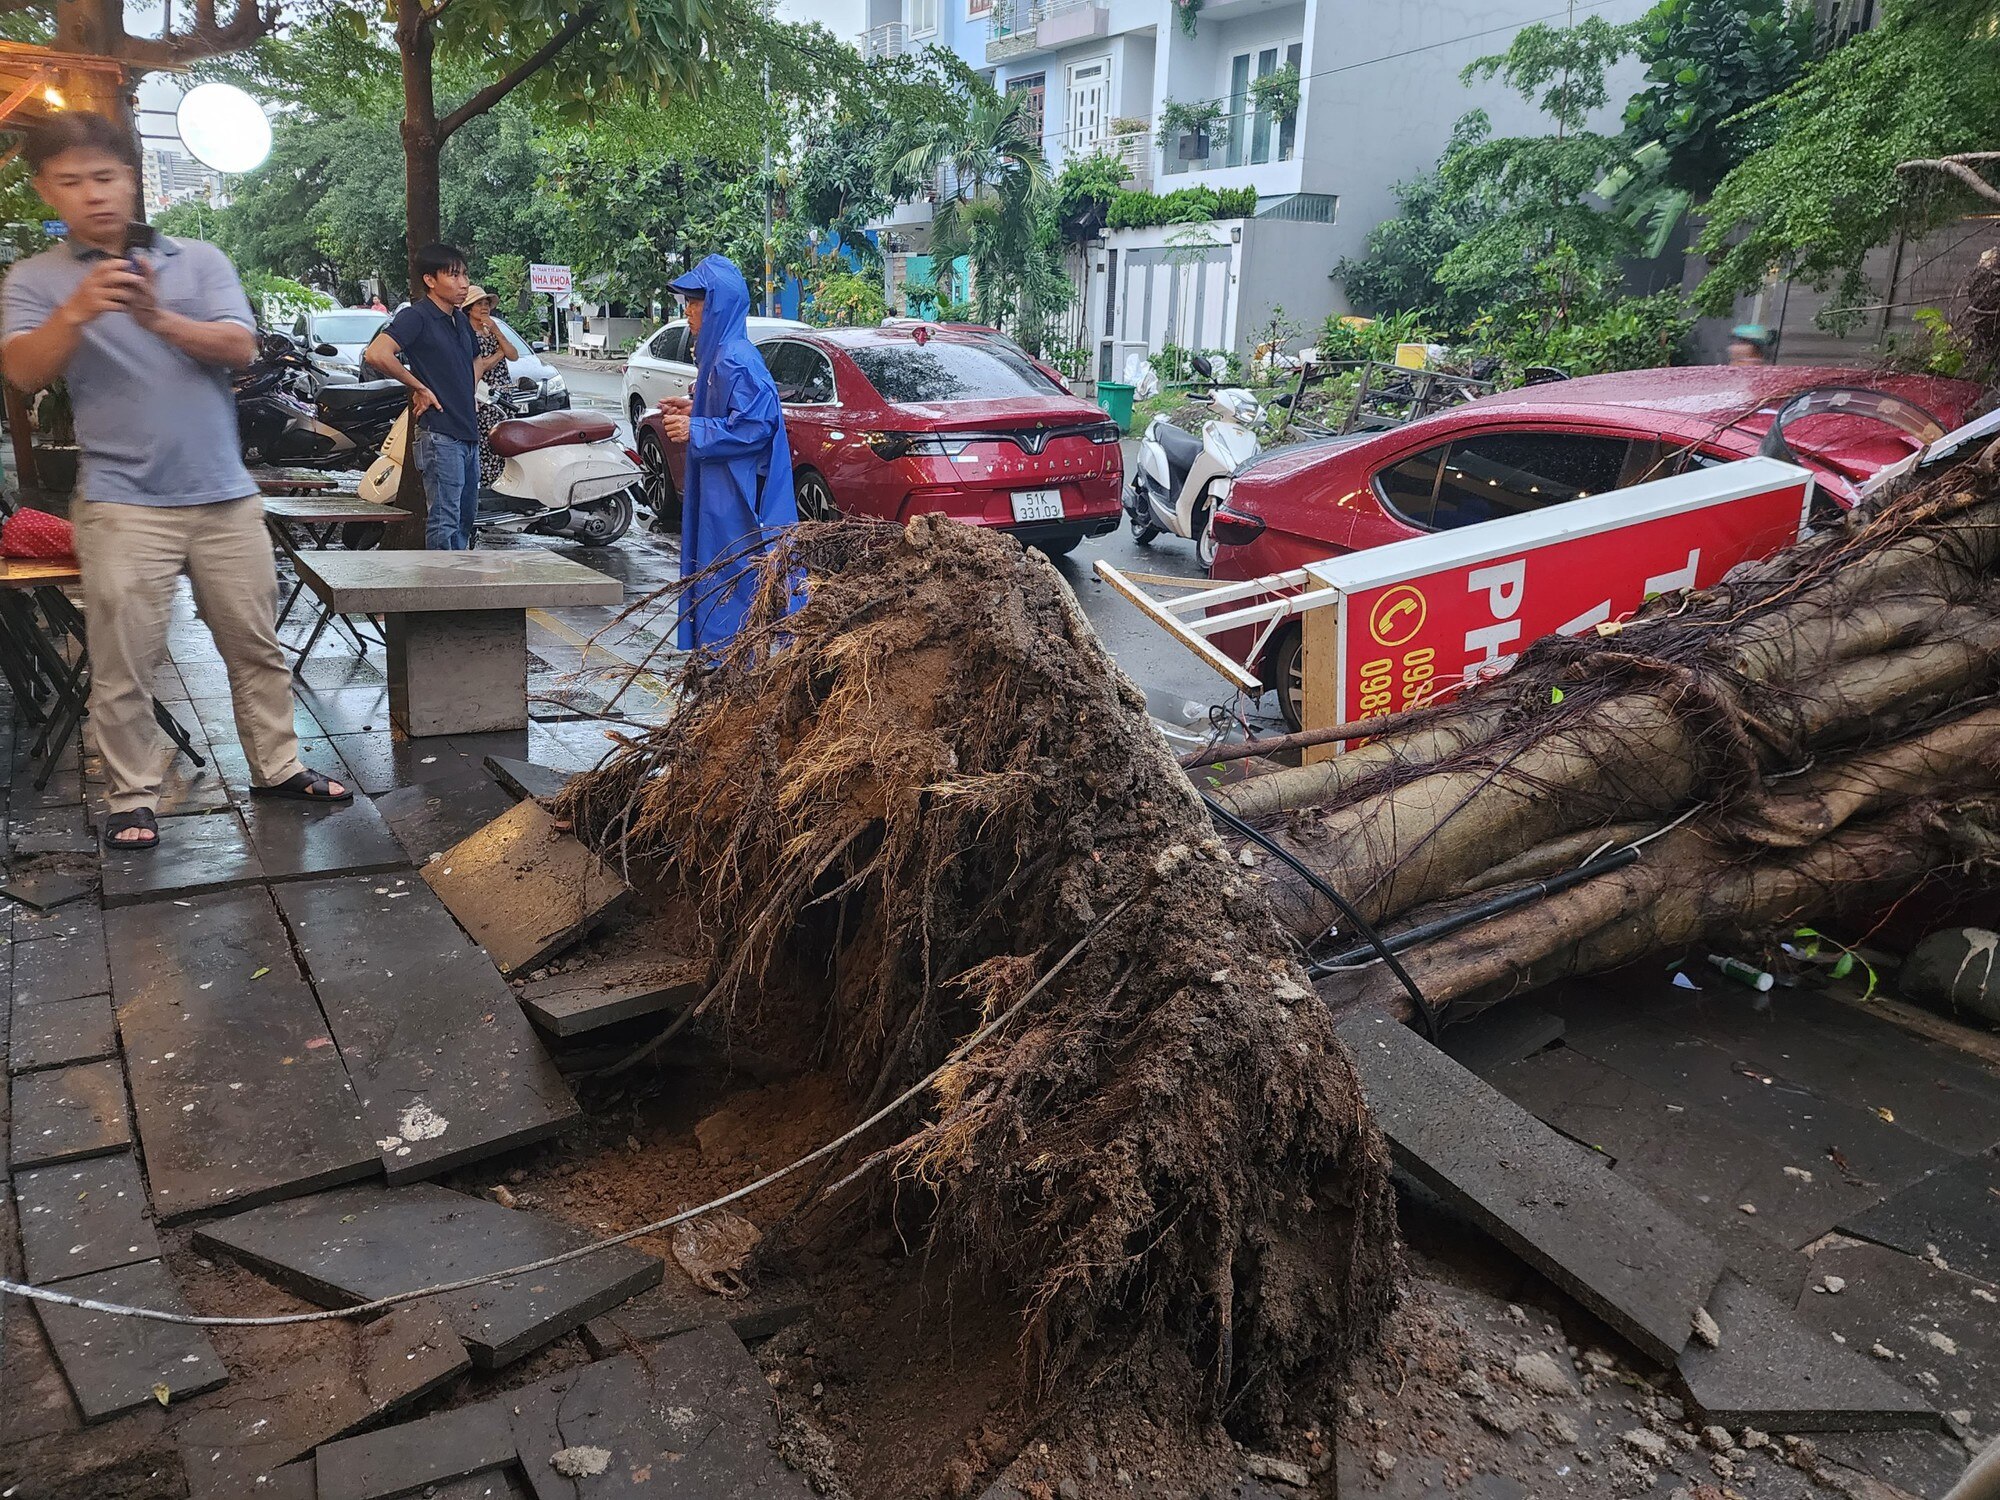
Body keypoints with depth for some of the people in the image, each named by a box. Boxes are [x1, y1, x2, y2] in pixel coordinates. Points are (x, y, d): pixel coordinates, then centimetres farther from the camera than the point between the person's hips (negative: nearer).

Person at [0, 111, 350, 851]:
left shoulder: (199, 259, 8)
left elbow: (240, 348, -6)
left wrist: (160, 319, -22)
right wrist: (77, 312, -26)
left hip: (226, 494, 2)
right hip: (123, 504, -1)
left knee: (256, 644, 9)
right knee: (123, 661, 0)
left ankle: (278, 767, 22)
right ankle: (133, 795, 12)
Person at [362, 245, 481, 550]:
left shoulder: (462, 320, 16)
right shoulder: (416, 316, -10)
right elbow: (376, 353, -25)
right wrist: (420, 388, -16)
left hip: (469, 432, 9)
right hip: (440, 435, -9)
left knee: (466, 518, 14)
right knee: (445, 522, -9)